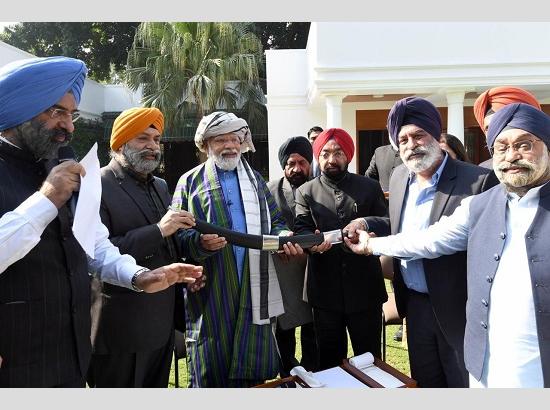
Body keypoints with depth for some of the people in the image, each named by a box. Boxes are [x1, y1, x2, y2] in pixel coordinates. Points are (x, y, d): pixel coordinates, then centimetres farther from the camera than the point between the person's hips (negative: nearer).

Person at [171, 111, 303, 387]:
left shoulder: (255, 179, 15)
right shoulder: (190, 181, 4)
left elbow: (274, 222, 15)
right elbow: (177, 234, -2)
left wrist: (284, 237, -7)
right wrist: (200, 242, -23)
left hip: (255, 289, 3)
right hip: (210, 292, -3)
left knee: (254, 369, 11)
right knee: (211, 372, 6)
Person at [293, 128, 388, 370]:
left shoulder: (370, 187, 7)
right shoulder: (305, 192, 5)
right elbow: (301, 229, -6)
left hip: (365, 288, 0)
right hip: (325, 290, 0)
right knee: (330, 360, 15)